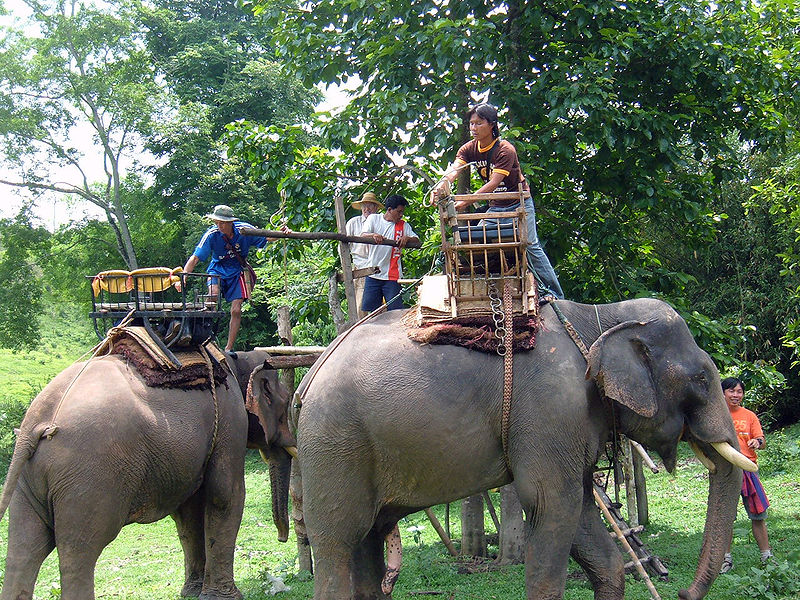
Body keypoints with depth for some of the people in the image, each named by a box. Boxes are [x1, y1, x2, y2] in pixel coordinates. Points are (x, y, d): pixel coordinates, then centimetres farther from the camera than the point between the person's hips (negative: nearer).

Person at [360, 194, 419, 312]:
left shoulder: (403, 225, 9)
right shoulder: (373, 219, 6)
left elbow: (417, 241, 3)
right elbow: (363, 236, -7)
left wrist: (407, 238, -20)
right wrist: (373, 235, -31)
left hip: (392, 276, 0)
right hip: (373, 274, 0)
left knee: (396, 312, -6)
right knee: (367, 310, 2)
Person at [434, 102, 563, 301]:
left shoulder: (505, 150, -23)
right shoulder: (469, 149, -5)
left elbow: (494, 183, -31)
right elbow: (454, 170, -22)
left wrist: (466, 201, -41)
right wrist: (443, 185, -46)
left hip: (519, 204, -6)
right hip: (495, 206, 6)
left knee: (530, 245, -12)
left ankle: (551, 291, -8)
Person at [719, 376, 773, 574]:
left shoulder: (749, 416, 9)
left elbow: (761, 441, 4)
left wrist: (757, 442, -19)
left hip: (747, 467, 1)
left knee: (758, 514, 0)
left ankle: (767, 556, 9)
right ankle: (726, 558, 10)